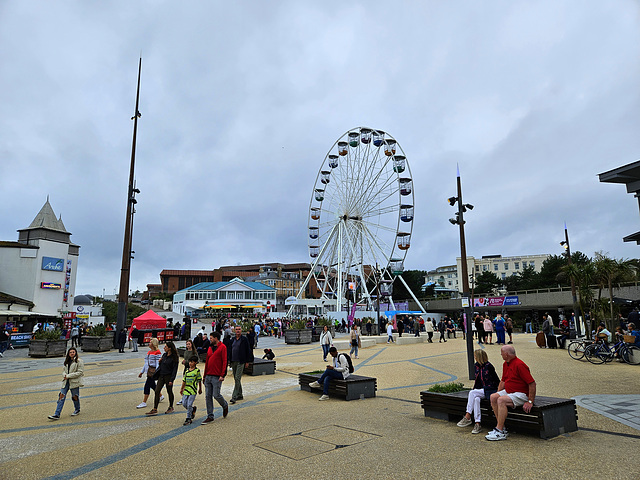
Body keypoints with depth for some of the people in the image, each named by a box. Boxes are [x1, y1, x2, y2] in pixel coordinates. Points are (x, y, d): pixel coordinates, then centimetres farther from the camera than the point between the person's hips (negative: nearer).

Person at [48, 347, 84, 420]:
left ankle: (77, 410, 30)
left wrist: (68, 376, -15)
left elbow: (80, 372, -13)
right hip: (66, 381, 5)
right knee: (61, 396, -2)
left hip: (74, 382, -5)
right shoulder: (66, 361, 13)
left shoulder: (79, 361, -8)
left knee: (75, 397, 6)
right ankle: (57, 414, -1)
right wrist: (64, 375, -6)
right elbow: (63, 370, 18)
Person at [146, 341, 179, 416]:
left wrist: (171, 380, -18)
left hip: (168, 376, -6)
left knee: (169, 392, 6)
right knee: (157, 391, -1)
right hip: (161, 376, 6)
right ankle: (155, 409, 3)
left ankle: (171, 407, 23)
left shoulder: (174, 358, -12)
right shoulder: (164, 355, 8)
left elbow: (175, 370, -14)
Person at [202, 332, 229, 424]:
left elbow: (224, 361, -11)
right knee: (208, 396, 5)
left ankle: (225, 406, 24)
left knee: (216, 395, -6)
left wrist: (222, 375, -17)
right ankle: (210, 416, 13)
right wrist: (205, 375, 17)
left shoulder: (222, 347, -6)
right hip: (208, 376, 7)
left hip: (217, 377, -7)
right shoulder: (210, 348, 16)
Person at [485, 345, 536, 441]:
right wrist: (498, 394, 11)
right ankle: (502, 427, -8)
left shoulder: (519, 365, -20)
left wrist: (530, 402, -22)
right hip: (508, 392, 9)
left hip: (521, 394, -9)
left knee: (501, 400, -29)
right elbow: (503, 381, 21)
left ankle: (500, 432, -24)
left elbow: (532, 384, -22)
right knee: (493, 397, -11)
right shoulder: (505, 364, 10)